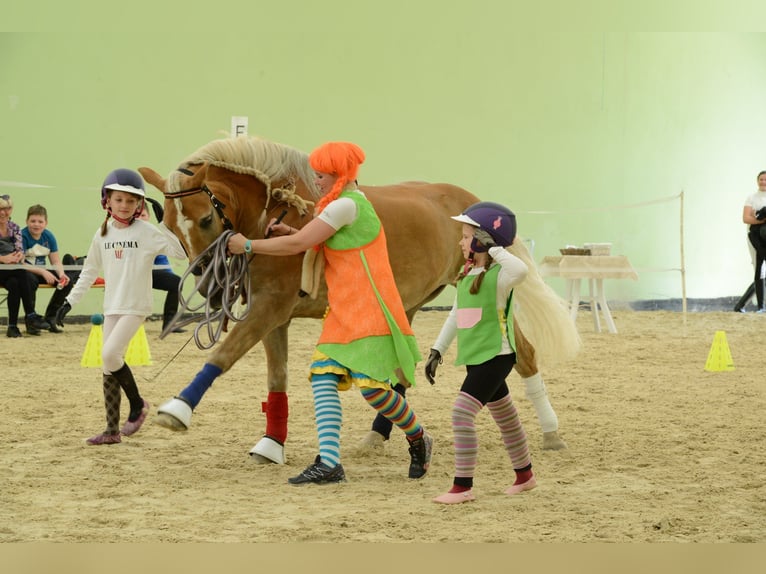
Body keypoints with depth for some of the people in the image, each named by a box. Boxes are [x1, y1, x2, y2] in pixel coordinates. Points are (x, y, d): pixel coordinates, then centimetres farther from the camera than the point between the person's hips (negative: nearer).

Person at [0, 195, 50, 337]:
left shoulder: (14, 228, 13)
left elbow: (20, 251, 3)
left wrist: (19, 256, -22)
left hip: (13, 270, 4)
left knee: (14, 283, -33)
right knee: (21, 273, -34)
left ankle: (13, 326, -34)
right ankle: (30, 316, -33)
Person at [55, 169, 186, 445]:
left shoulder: (147, 232, -8)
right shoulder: (103, 234, 6)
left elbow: (181, 252, -19)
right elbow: (90, 271, 16)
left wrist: (165, 223, -27)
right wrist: (70, 300, 15)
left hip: (136, 306, -6)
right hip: (112, 307, 6)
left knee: (110, 354, -20)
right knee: (109, 367, 5)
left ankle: (137, 404, 4)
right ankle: (112, 430, 11)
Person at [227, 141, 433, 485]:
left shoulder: (346, 205, -14)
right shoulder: (347, 204, 17)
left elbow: (298, 245, -15)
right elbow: (317, 245, 25)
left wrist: (247, 246, -7)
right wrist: (289, 231, 9)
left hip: (368, 311, -10)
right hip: (343, 311, 10)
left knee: (371, 386, -11)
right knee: (322, 375, -5)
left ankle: (418, 440, 16)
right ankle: (329, 463, -11)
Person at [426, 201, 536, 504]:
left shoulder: (498, 275, -16)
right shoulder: (467, 275, 11)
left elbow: (520, 270, -41)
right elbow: (456, 315, 19)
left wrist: (493, 248, -32)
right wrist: (437, 350, 18)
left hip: (495, 356, -9)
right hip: (475, 357, 9)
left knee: (462, 411, -18)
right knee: (503, 415, 21)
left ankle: (463, 487, -15)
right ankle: (524, 475, 36)